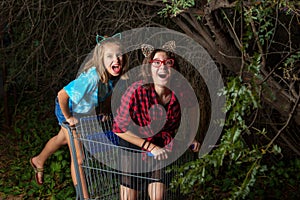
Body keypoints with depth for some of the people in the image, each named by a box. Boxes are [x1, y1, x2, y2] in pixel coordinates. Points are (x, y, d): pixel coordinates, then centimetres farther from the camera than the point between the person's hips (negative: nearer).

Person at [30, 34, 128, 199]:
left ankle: (38, 161, 60)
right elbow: (62, 95, -40)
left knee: (63, 138, 32)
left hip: (85, 111, 8)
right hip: (69, 111, -8)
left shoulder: (114, 76, -21)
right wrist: (68, 117, -27)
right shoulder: (91, 77, -44)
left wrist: (105, 111, -1)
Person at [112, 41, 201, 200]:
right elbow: (119, 128, -22)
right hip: (133, 147, -3)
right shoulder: (137, 91, -29)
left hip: (163, 150, 3)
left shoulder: (181, 93, -16)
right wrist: (151, 147, -23)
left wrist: (189, 139, -6)